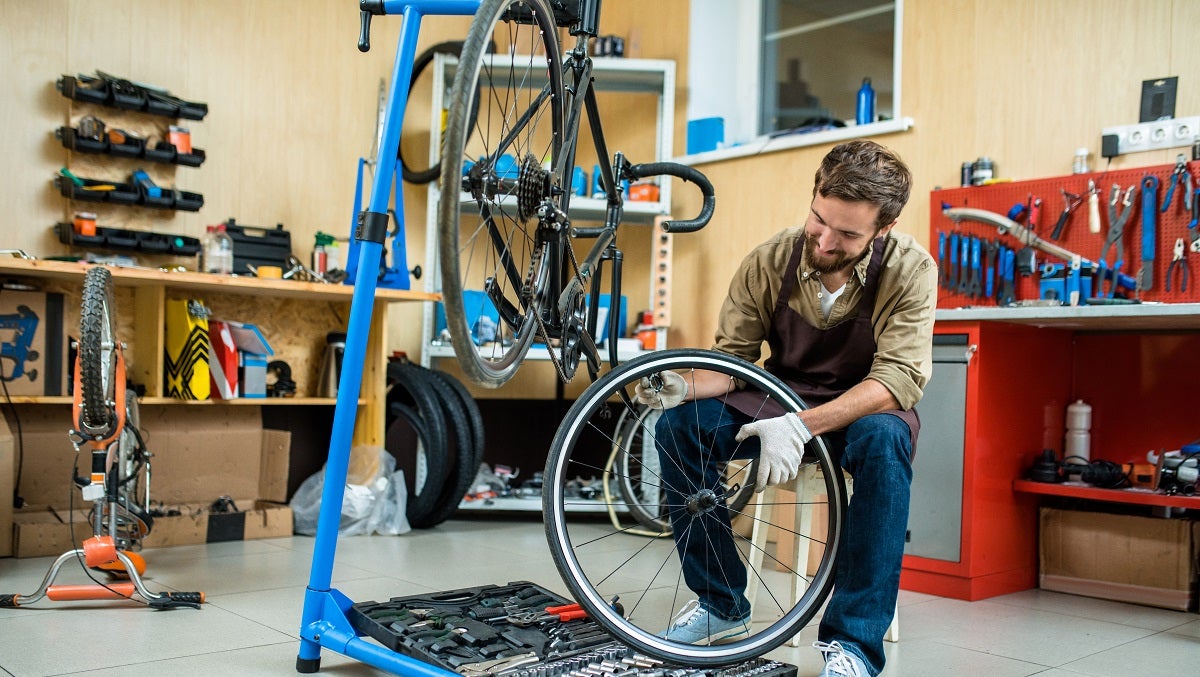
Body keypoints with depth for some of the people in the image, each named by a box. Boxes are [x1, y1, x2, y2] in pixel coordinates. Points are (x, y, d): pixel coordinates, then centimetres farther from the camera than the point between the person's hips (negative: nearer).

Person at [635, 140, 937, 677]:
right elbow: (732, 357, -6)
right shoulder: (769, 261, -13)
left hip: (865, 410, -2)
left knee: (885, 440, -38)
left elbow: (900, 377, -27)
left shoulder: (909, 269, -19)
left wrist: (803, 425, -41)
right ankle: (721, 604, -5)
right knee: (679, 424, -21)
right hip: (781, 401, 3)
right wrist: (684, 387, -29)